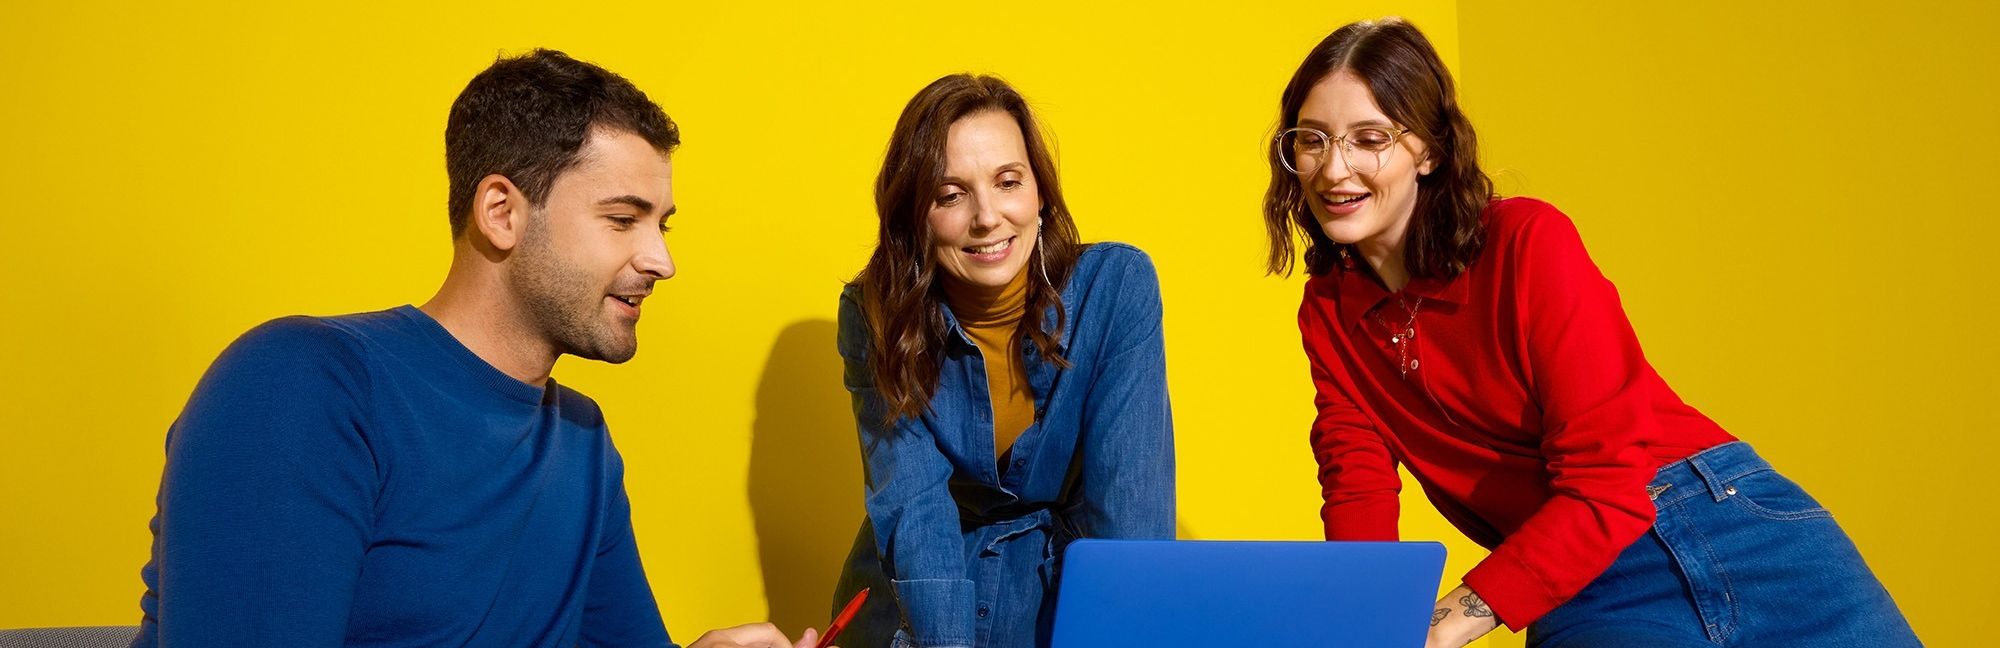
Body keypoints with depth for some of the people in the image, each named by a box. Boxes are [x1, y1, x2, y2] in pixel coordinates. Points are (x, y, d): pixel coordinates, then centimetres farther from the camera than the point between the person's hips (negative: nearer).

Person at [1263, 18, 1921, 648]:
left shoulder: (1528, 242, -10)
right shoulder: (1326, 314, 7)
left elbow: (1606, 488, -16)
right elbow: (1359, 496, 0)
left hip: (1738, 532, -2)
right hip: (1581, 593, 3)